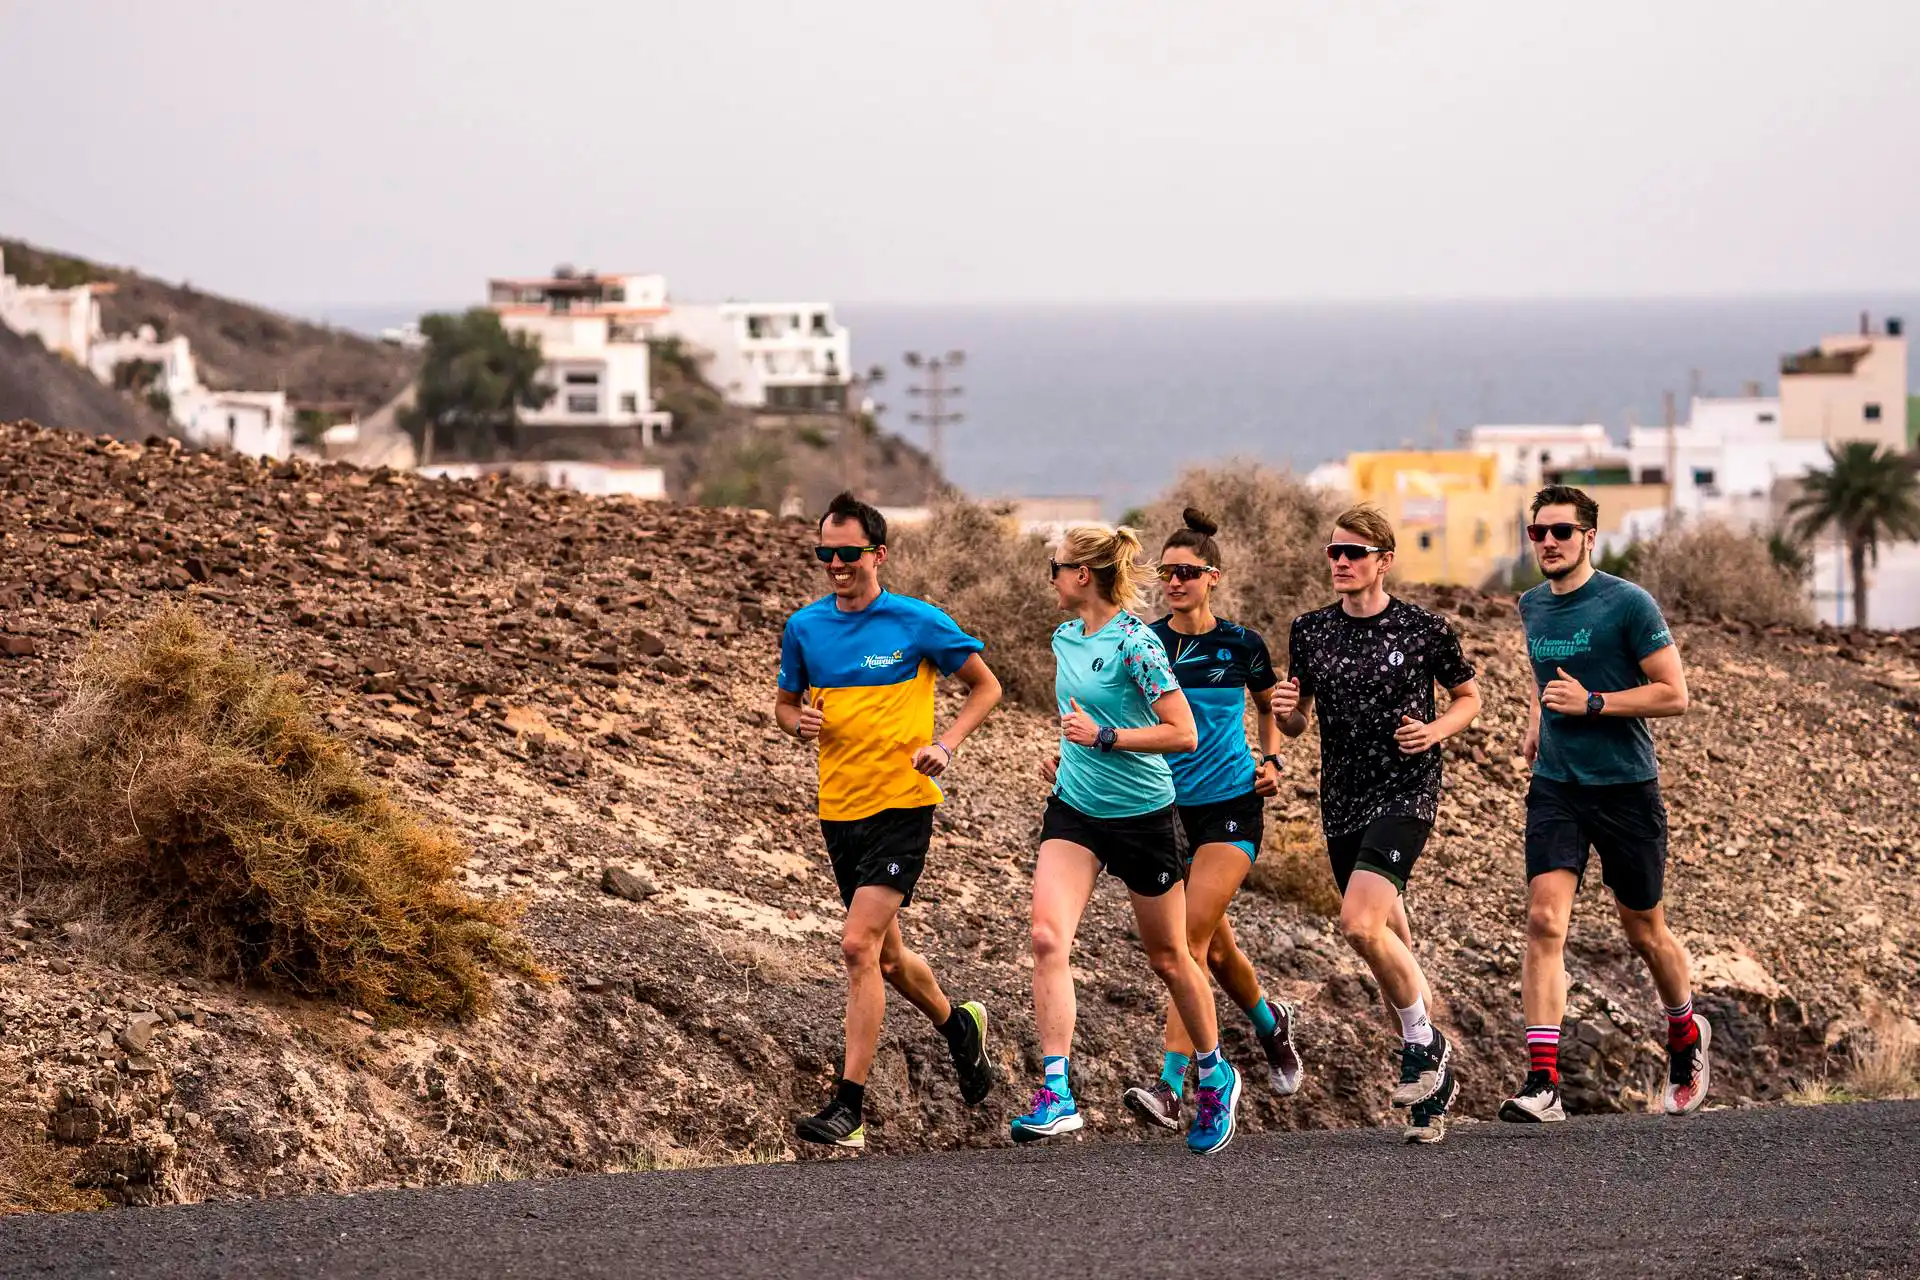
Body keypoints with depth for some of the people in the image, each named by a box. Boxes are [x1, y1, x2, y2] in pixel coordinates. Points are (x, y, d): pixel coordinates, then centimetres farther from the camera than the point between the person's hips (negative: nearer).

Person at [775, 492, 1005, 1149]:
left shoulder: (918, 622, -7)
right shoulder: (804, 628, 5)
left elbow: (985, 685, 4)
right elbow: (786, 701, 19)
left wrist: (945, 745, -11)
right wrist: (798, 720, -5)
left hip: (901, 805, -6)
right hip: (839, 810, 6)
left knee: (859, 946, -17)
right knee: (886, 956, 17)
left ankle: (849, 1108, -16)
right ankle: (959, 1024, 47)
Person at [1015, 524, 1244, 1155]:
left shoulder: (1136, 644, -17)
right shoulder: (1066, 638, 7)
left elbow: (1183, 733, -20)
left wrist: (1103, 737, -23)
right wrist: (1065, 752, 11)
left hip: (1141, 815, -6)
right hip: (1073, 810, 6)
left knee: (1168, 957, 10)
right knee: (1048, 937, -16)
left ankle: (1215, 1077, 33)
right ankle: (1056, 1094, -20)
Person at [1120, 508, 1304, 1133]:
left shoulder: (1242, 646, -2)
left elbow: (1271, 709, 17)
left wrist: (1271, 762, 2)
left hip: (1231, 806, -3)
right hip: (1164, 807, 3)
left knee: (1191, 937, -16)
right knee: (1214, 942, 14)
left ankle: (1170, 1086, -21)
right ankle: (1271, 1023, 45)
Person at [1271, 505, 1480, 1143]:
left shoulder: (1425, 629, -4)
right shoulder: (1311, 631, 7)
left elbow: (1469, 697, 9)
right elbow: (1295, 725, 15)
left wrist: (1436, 731, -10)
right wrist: (1283, 712, -8)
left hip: (1405, 793, -5)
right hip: (1342, 803, 5)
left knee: (1360, 923, -23)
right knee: (1392, 945, 8)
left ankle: (1423, 1041, -3)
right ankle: (1434, 1073, 21)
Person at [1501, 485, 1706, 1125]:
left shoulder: (1629, 604, -10)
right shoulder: (1532, 606, 9)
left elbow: (1674, 694, -11)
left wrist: (1591, 704, -18)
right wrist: (1536, 720, 12)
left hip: (1625, 785, -4)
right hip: (1555, 785, 4)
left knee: (1643, 930, 10)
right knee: (1545, 920, -14)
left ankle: (1686, 1036, 41)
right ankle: (1542, 1084, -20)